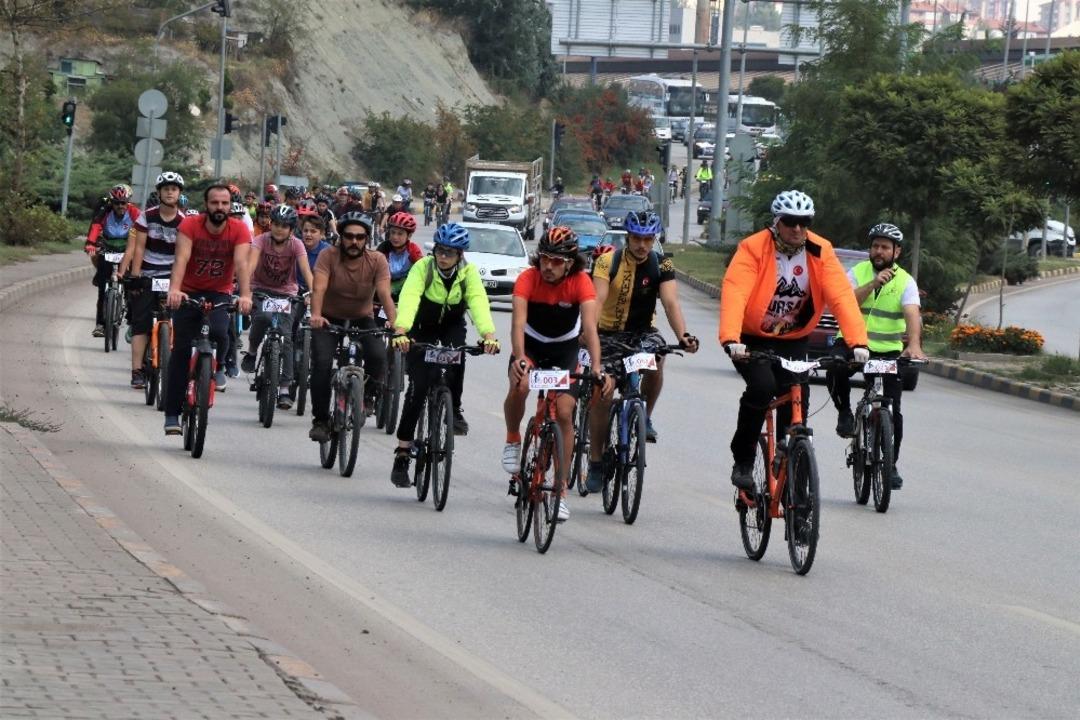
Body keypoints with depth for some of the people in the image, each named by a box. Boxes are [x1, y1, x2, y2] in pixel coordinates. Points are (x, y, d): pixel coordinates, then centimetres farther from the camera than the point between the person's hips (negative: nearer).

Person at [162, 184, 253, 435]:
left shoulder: (239, 230, -14)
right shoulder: (190, 225, -17)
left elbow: (241, 263, -26)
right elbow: (182, 258, -30)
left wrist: (245, 294, -43)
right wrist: (174, 289, -47)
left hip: (219, 294, 0)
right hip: (189, 292, 0)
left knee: (219, 332, -29)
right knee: (181, 351, -4)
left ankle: (217, 367, 5)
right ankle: (172, 414, 4)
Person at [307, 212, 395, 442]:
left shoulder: (377, 260, -15)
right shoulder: (329, 256, -17)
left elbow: (385, 294, -25)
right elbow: (319, 287, -29)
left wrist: (394, 322, -43)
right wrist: (316, 315, -48)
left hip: (362, 318, 1)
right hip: (330, 317, -1)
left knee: (378, 356, -24)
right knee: (322, 363, -20)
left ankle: (367, 395, 7)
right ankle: (320, 420, -7)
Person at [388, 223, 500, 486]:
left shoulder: (468, 272, -20)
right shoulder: (423, 267, -25)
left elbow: (479, 302, -36)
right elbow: (409, 298, -41)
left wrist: (488, 335, -54)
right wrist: (400, 332, -58)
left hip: (452, 325, 1)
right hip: (421, 328, -1)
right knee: (418, 386, -14)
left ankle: (455, 410, -9)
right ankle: (402, 455, -8)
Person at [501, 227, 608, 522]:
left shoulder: (580, 282, -26)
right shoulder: (528, 279, -27)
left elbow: (590, 327, -36)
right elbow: (518, 322, -37)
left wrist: (596, 367, -50)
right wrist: (519, 358, -55)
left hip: (565, 349, 0)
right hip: (531, 345, 0)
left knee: (564, 412, -11)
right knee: (519, 386, -31)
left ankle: (560, 490, -1)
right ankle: (513, 441, -2)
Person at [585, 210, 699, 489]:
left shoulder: (661, 266, -10)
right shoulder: (608, 261, -14)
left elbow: (671, 302, -22)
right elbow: (597, 300, -27)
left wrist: (683, 336, -39)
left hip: (642, 332, 1)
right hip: (608, 333, -1)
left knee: (656, 357, -32)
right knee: (602, 396, -9)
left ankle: (645, 416, -8)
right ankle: (596, 463, 4)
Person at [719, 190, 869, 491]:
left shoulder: (820, 252, -8)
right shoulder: (753, 248, -18)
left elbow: (842, 296, -17)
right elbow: (734, 294, -31)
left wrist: (858, 342, -30)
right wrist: (731, 340, -46)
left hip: (792, 341, 3)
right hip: (752, 339, -3)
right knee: (762, 386, -27)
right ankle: (742, 461, -10)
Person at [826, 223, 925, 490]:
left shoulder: (905, 281, -2)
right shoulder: (857, 273, 0)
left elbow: (912, 315, -19)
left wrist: (914, 344, -38)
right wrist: (874, 284, -28)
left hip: (889, 349, 0)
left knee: (892, 409, -5)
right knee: (836, 371, -33)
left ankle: (891, 465, 9)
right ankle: (845, 413, -5)